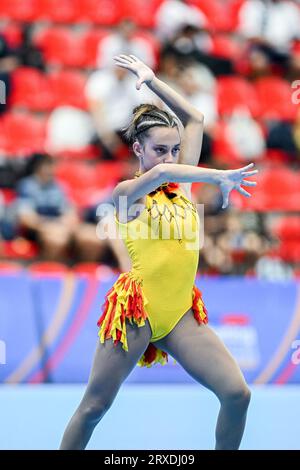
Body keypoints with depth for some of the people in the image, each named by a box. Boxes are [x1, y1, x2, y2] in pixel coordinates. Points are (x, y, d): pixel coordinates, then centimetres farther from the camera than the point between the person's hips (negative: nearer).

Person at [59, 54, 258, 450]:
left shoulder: (182, 185, 13)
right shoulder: (127, 192, -2)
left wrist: (151, 80, 18)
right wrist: (220, 177, -25)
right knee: (94, 407, 0)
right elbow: (161, 172, -25)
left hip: (181, 313, 5)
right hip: (137, 309, -5)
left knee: (237, 393, -9)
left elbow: (194, 118, 17)